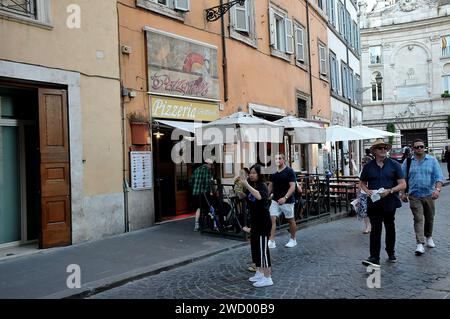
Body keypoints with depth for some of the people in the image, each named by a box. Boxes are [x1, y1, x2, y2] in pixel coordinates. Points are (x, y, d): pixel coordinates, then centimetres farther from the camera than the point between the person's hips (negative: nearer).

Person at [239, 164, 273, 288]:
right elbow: (244, 197, 20)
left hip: (263, 222, -9)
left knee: (262, 249, -4)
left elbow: (259, 196, -39)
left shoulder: (262, 186, -15)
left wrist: (247, 185, -38)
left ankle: (268, 278, 4)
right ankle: (259, 273, 31)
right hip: (254, 221, 9)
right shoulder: (251, 186, 7)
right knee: (255, 247, 16)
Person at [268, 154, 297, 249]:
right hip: (275, 200, 5)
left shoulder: (289, 171, -10)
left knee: (291, 220, 11)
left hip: (287, 201, -4)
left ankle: (293, 240, 28)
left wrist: (285, 197, -27)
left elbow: (292, 187, -16)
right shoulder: (274, 173, 6)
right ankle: (272, 241, -5)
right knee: (272, 219, -6)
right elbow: (270, 186, 14)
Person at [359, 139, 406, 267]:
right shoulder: (368, 166, 5)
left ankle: (391, 253, 33)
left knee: (390, 228, 15)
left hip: (390, 202, 1)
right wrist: (367, 191, -8)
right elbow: (362, 183, 13)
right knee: (375, 229, -7)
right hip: (374, 203, 0)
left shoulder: (394, 165, 1)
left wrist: (389, 191, -18)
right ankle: (374, 257, -6)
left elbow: (403, 184, -3)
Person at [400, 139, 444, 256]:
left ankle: (428, 237, 38)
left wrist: (437, 189, -21)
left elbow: (439, 176, -5)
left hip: (429, 195, 2)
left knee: (429, 218, 15)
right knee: (418, 219, -9)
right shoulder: (408, 162, 2)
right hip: (414, 195, -1)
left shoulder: (432, 160, 1)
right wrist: (403, 193, 1)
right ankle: (420, 244, -10)